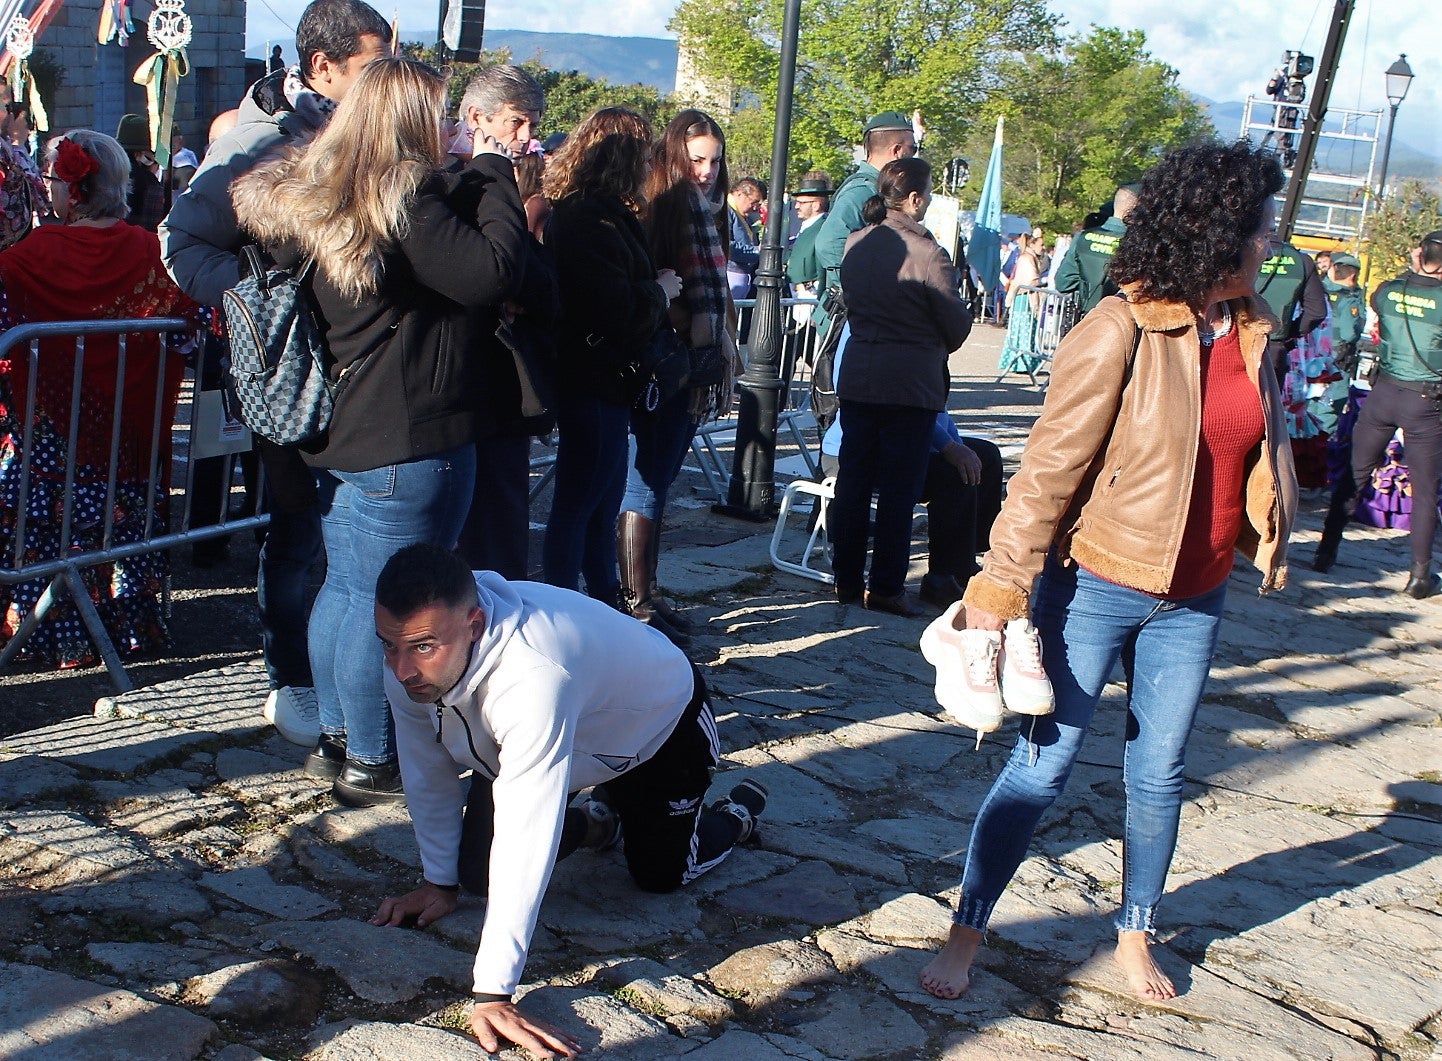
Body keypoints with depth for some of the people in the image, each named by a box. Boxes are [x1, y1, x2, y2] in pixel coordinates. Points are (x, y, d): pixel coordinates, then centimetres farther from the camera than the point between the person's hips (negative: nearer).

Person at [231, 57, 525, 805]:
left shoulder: (311, 193, 10)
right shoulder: (406, 195, -17)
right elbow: (491, 270, -24)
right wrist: (494, 178, -10)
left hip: (338, 433, 9)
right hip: (410, 440, -9)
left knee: (342, 586, 17)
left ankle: (335, 740, 29)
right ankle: (370, 765, 9)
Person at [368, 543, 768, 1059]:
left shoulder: (533, 677, -49)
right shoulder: (414, 650, -27)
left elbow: (524, 842, -49)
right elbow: (427, 771, -11)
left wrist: (493, 994, -47)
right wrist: (439, 882, -3)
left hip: (660, 721, -6)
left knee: (659, 874, 6)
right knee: (476, 870, -3)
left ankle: (736, 812, 38)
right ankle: (600, 818, 27)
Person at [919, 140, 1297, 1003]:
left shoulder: (1249, 332, 2)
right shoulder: (1122, 332, -18)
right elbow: (1050, 468, -17)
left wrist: (1272, 540, 19)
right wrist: (998, 591, -16)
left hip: (1194, 600, 6)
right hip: (1097, 586, -5)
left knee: (1160, 775, 14)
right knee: (1042, 768, 1)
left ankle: (1136, 935, 33)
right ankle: (967, 932, 16)